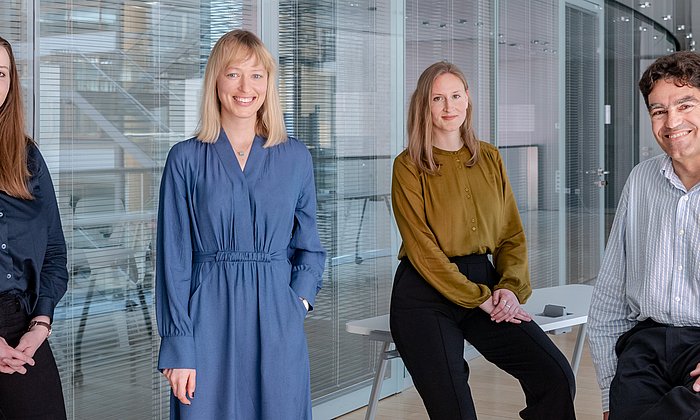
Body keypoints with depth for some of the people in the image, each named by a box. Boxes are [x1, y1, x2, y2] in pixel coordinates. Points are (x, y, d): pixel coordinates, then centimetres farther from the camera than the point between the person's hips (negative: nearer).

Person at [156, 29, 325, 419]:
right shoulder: (186, 158, 0)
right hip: (209, 321, -1)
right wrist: (178, 349, -6)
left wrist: (300, 301, -3)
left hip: (277, 323, 2)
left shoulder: (296, 157, 6)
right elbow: (174, 258, -2)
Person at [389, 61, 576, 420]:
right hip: (425, 295, -4)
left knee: (556, 376, -15)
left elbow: (512, 235, 10)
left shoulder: (489, 158, 11)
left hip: (484, 280, 4)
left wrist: (510, 286, -9)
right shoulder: (409, 166, -3)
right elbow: (423, 251, -9)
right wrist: (481, 299, -12)